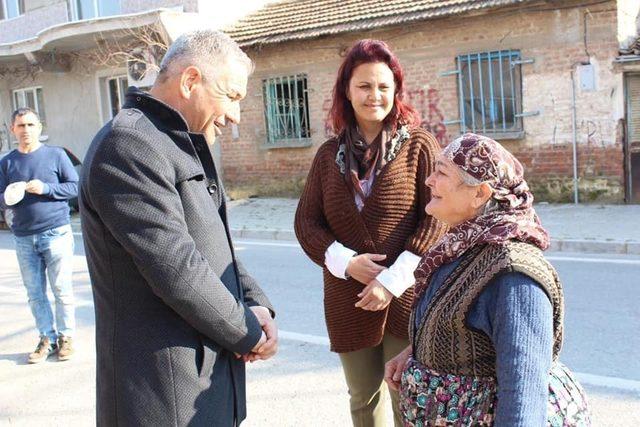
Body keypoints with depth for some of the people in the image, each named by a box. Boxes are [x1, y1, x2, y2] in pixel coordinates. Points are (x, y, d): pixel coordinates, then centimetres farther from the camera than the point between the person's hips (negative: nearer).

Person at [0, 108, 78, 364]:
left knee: (62, 290, 2)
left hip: (56, 233, -3)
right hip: (24, 238, 3)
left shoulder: (55, 155, 1)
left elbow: (75, 186, -2)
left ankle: (66, 337, 14)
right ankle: (47, 338, 18)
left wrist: (46, 188, -16)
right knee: (35, 294, 7)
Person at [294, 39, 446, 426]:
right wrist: (345, 262, -12)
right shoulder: (329, 154, 8)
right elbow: (306, 220, 6)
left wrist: (395, 279, -16)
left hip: (406, 299, -3)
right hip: (348, 301, 4)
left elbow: (438, 217, -10)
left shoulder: (418, 145, -2)